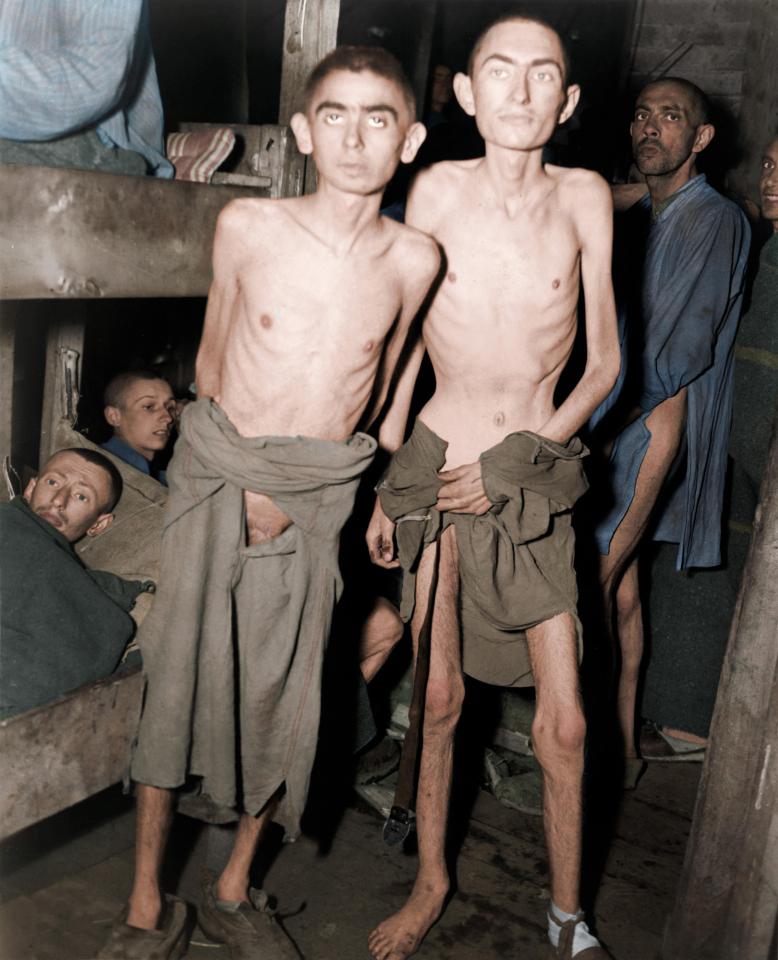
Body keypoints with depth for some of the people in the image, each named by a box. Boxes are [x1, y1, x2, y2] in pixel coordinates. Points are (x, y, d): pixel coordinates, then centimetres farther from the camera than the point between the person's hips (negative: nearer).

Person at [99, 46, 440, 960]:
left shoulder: (413, 259, -3)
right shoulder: (247, 225, -6)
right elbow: (212, 360, 5)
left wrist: (300, 487, 5)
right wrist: (247, 483, -3)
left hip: (319, 495, 2)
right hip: (220, 473, -1)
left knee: (282, 694, 9)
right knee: (178, 679, 2)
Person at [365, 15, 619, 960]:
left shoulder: (585, 197, -4)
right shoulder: (439, 189, -5)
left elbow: (604, 361, 1)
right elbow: (406, 344, 2)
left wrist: (516, 460, -8)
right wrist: (381, 483, 3)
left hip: (534, 473, 1)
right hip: (436, 464, 0)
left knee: (564, 721, 2)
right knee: (437, 697, 10)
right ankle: (431, 881, 32)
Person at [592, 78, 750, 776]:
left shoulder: (717, 220, -6)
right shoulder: (637, 217, 18)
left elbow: (687, 346, -14)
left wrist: (605, 417, -17)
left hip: (660, 419, -7)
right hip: (616, 417, 7)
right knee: (620, 585, 10)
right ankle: (622, 739, 22)